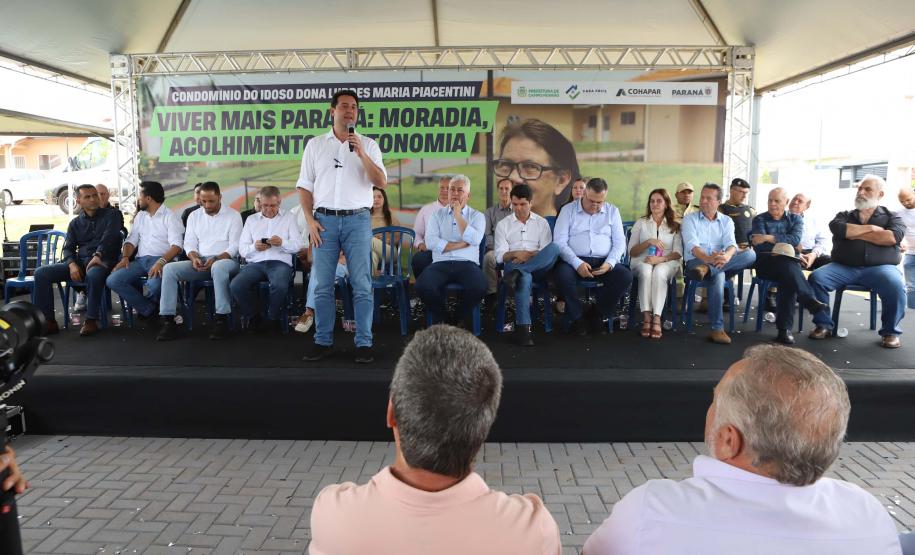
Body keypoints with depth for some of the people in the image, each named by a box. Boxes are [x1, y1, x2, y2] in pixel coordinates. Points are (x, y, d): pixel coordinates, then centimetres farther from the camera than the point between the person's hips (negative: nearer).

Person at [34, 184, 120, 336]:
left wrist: (98, 255, -27)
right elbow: (68, 248, 13)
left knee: (94, 274, -41)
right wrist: (72, 264, -9)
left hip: (102, 261, -5)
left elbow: (109, 238, -9)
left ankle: (91, 321, -28)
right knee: (41, 272, -14)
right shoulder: (75, 223, 20)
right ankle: (48, 321, -12)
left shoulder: (109, 215, 8)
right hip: (79, 261, 5)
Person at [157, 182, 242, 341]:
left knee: (218, 267, -41)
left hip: (225, 260, -5)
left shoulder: (233, 216, 2)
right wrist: (194, 258, -11)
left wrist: (215, 259, -21)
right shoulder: (194, 216, 17)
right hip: (199, 262, 5)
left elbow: (235, 247, -5)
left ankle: (222, 319, -35)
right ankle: (168, 321, -22)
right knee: (169, 268, -20)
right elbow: (189, 244, 12)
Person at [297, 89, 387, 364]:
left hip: (357, 219, -1)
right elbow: (304, 186, 10)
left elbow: (381, 182, -3)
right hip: (324, 220, 1)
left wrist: (361, 154, -13)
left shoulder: (368, 145, 8)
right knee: (322, 286, 3)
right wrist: (310, 220, -2)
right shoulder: (315, 145, 11)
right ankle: (323, 342, 13)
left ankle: (364, 343, 4)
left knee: (362, 286, -2)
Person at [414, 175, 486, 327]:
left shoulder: (477, 216, 14)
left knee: (479, 287, -33)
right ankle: (440, 316, 3)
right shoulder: (438, 215, 16)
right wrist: (461, 244, -5)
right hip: (441, 263, 1)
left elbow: (474, 240, -8)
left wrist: (458, 215, -2)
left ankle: (462, 318, 0)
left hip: (467, 263, 0)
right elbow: (431, 242, -2)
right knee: (422, 286, -30)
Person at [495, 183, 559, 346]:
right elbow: (500, 255, 5)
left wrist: (530, 255, -14)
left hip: (538, 268, 1)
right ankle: (523, 327, -42)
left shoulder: (542, 223, 17)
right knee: (524, 278, -41)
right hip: (513, 265, -1)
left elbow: (547, 252, 4)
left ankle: (516, 273, -35)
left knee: (554, 247, -31)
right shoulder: (503, 224, 15)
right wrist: (516, 254, -16)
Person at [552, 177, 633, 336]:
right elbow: (559, 241, -4)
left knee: (626, 276, -26)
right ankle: (577, 317, -10)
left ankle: (598, 315, -3)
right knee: (562, 274, -35)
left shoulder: (612, 212, 14)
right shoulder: (568, 210, 6)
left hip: (603, 262, 2)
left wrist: (609, 264, -13)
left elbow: (619, 242, 8)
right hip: (575, 260, -2)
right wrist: (577, 264, -19)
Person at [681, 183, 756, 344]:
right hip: (696, 262, -3)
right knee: (718, 276, -37)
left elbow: (731, 244, -4)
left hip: (721, 262, 3)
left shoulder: (726, 221, 14)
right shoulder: (689, 220, 5)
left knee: (750, 254, -24)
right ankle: (717, 329, -35)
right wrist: (708, 258, -35)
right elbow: (692, 245, -12)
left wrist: (726, 256, -31)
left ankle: (707, 269, -39)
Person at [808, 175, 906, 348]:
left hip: (880, 267, -1)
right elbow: (837, 228, -6)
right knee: (815, 278, -25)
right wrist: (870, 228, -4)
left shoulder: (891, 217, 15)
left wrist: (855, 234, -4)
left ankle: (891, 332, -9)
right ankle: (823, 325, -11)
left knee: (896, 286, -33)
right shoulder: (844, 216, 19)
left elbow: (894, 237, -8)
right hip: (844, 267, 2)